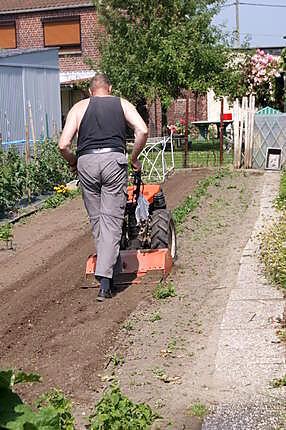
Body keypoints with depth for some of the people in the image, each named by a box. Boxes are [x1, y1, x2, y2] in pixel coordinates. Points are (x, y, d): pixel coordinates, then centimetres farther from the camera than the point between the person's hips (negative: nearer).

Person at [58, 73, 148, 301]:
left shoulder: (79, 107, 16)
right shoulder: (122, 104, 16)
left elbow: (63, 145, 5)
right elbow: (142, 130, -1)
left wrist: (73, 163, 23)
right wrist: (134, 159, 12)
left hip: (86, 162, 1)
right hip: (114, 159, -1)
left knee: (96, 218, 14)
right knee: (112, 219, -2)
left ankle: (109, 264, 22)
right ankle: (105, 281, -10)